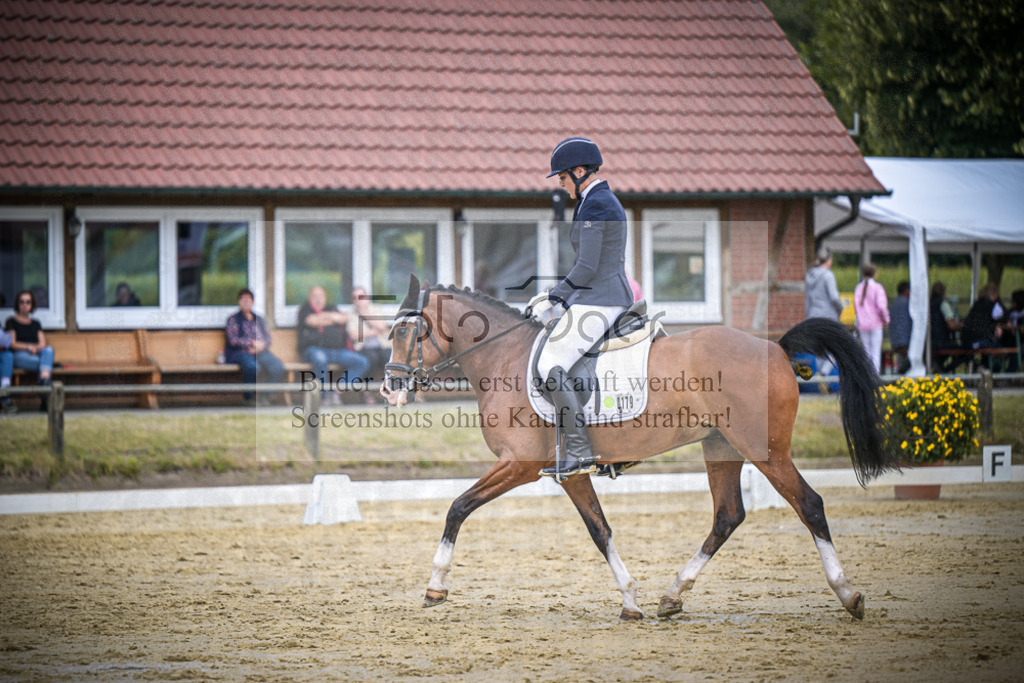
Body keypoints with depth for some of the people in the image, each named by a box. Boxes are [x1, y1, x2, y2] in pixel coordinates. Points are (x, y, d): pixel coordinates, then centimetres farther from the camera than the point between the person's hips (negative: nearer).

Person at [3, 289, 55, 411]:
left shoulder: (35, 323, 26)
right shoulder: (12, 322, 14)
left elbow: (43, 344, 13)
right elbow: (12, 344, 1)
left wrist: (35, 348, -10)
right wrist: (29, 347, -14)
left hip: (36, 355, 4)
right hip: (18, 356, -4)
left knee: (49, 350, -35)